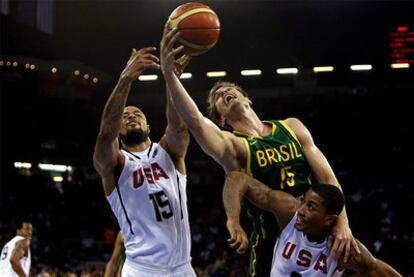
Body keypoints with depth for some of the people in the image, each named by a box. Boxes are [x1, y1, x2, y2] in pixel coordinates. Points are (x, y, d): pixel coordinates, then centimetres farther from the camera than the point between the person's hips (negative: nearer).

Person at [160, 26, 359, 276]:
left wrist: (342, 223, -13)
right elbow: (194, 121, -25)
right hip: (271, 242, -4)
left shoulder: (292, 127, 10)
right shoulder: (232, 145, -4)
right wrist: (169, 73, -39)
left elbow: (327, 178, 4)